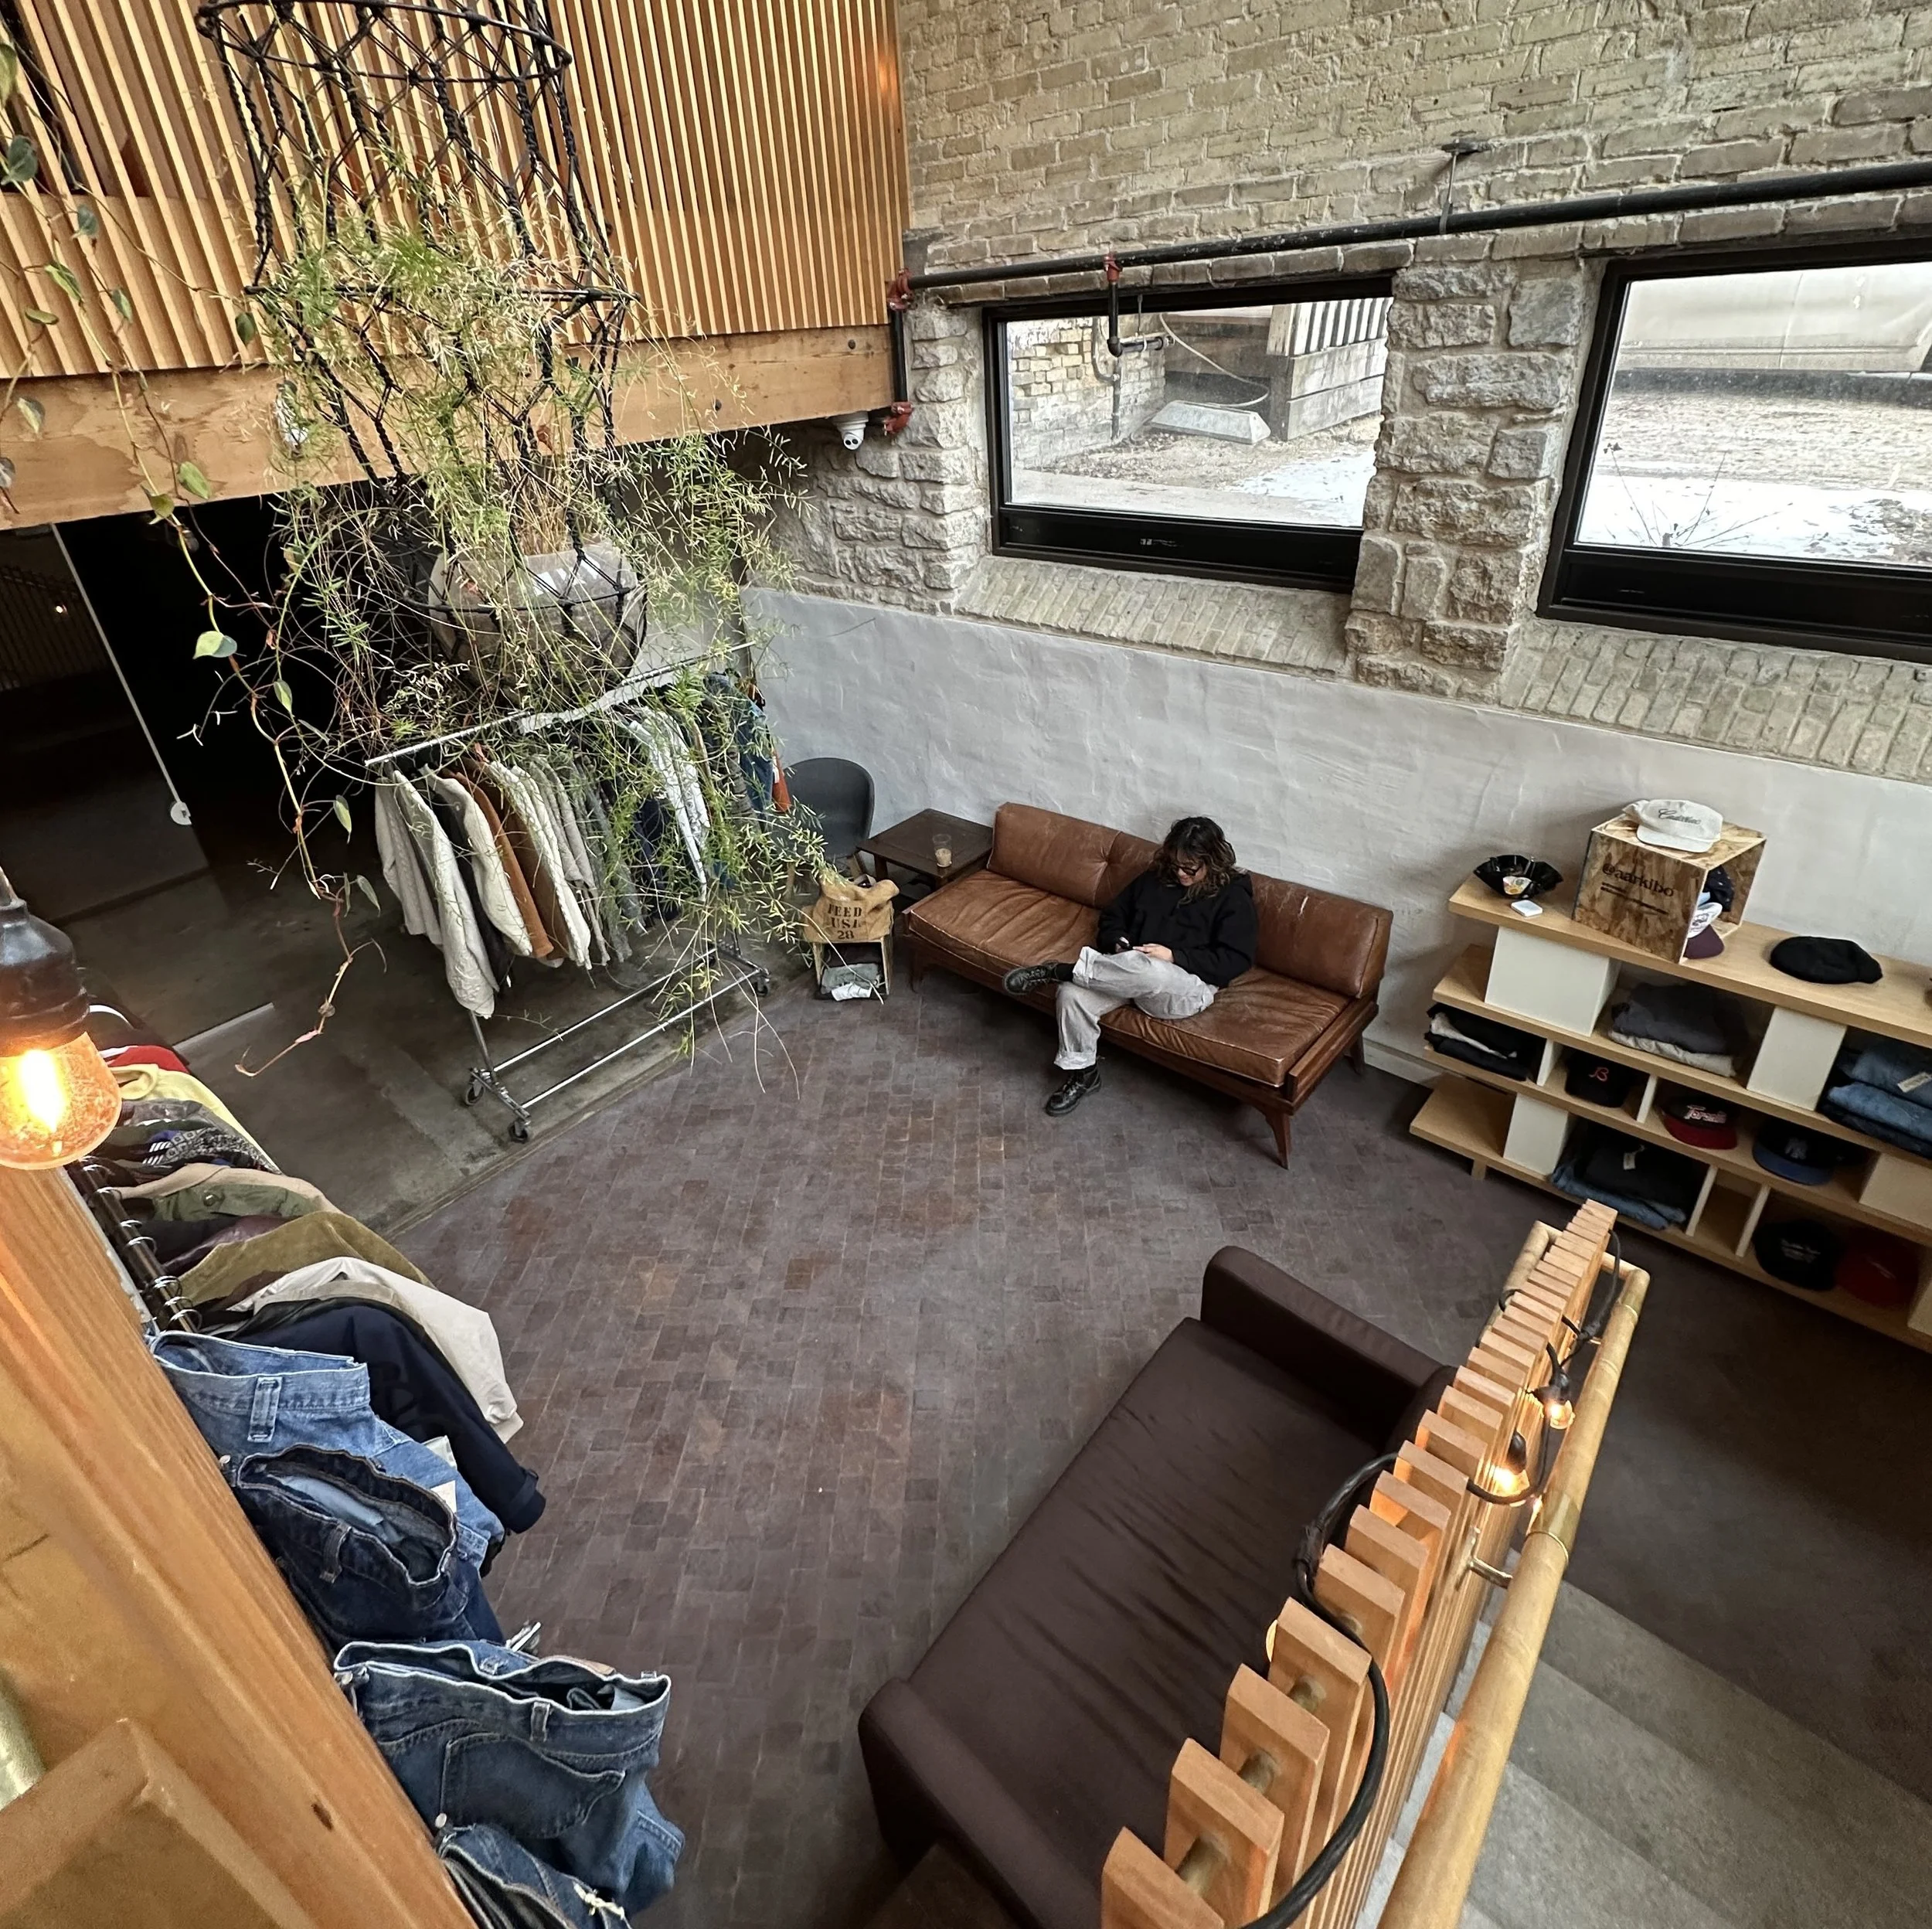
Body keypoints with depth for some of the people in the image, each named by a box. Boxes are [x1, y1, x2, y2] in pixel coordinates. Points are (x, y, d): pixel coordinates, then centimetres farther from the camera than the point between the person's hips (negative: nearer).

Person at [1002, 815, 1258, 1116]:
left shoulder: (1234, 897, 0)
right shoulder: (1155, 878, 14)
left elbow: (1235, 960, -8)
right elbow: (1113, 915, 21)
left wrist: (1174, 956, -16)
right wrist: (1118, 944, -3)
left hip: (1187, 988, -5)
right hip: (1130, 973, 5)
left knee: (1147, 971, -42)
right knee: (1072, 994, -24)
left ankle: (1057, 971, -26)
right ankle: (1082, 1073, -4)